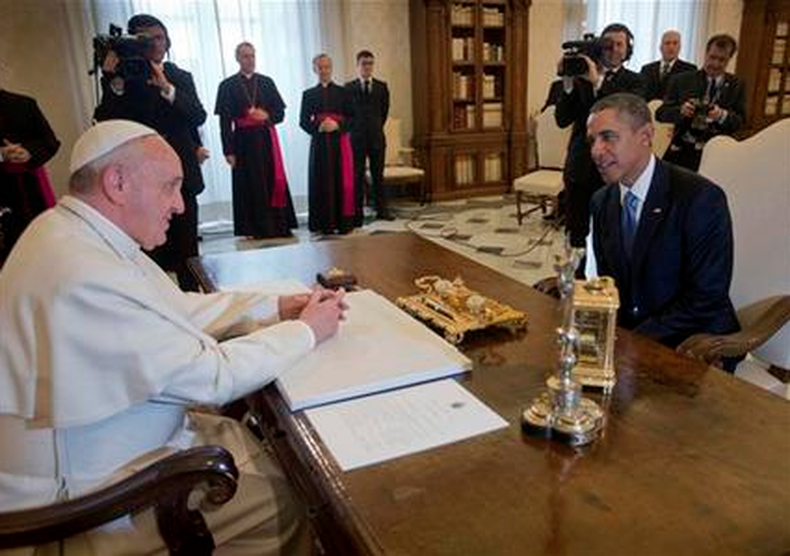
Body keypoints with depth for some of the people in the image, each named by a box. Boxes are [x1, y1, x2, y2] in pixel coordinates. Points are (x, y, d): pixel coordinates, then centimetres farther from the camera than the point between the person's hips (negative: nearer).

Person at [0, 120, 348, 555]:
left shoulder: (73, 229, 0)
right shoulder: (85, 275, -31)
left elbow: (177, 308, 7)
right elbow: (210, 376, -25)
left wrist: (278, 306, -1)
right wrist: (307, 331, -12)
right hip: (88, 494, -9)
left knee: (266, 444, 13)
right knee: (291, 494, -2)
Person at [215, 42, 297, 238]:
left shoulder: (266, 82, 11)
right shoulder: (228, 86, 2)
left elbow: (280, 113, 10)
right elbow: (224, 122, -2)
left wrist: (266, 116, -12)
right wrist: (229, 151, -10)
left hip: (267, 140, 2)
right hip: (243, 143, -2)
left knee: (274, 183, 2)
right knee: (251, 187, 0)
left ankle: (279, 226, 9)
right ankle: (255, 230, 7)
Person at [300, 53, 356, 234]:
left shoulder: (343, 92, 9)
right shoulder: (308, 94, 9)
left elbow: (352, 118, 4)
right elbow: (303, 121, 5)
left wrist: (337, 125, -13)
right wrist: (318, 128, -14)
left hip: (340, 142, 0)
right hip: (319, 143, 0)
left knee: (343, 181, -3)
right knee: (322, 182, -1)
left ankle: (344, 221, 4)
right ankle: (325, 223, 4)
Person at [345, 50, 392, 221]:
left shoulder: (382, 86, 7)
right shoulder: (349, 87, 1)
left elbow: (384, 110, 13)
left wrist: (376, 128, 13)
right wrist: (355, 128, 6)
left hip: (376, 137, 2)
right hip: (357, 137, -1)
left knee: (378, 175, 5)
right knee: (357, 175, 2)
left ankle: (381, 210, 10)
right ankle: (357, 212, 6)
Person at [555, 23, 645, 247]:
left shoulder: (633, 81, 4)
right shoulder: (581, 78, 7)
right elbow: (562, 120, 0)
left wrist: (598, 82, -20)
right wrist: (568, 84, -13)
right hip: (581, 167, 2)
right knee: (576, 234, 7)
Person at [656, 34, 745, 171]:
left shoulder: (736, 86, 12)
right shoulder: (682, 81, 7)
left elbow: (739, 122, 4)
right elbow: (660, 114, 1)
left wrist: (723, 115, -18)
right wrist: (680, 110, -20)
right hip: (681, 152, -1)